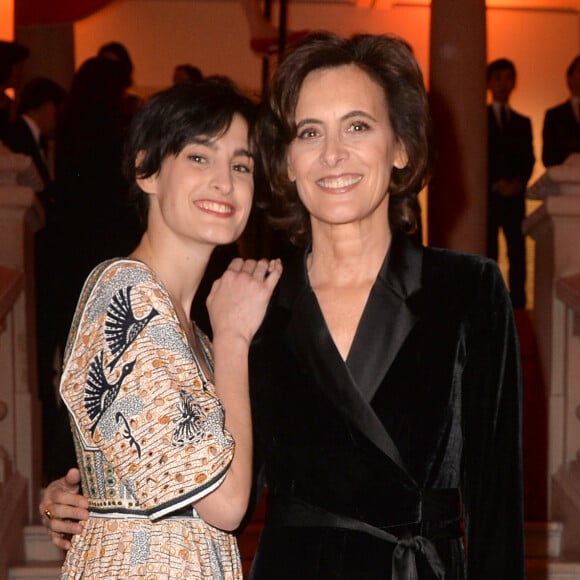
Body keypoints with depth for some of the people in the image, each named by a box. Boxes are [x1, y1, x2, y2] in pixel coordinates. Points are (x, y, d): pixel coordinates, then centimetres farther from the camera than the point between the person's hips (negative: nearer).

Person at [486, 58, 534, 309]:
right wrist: (495, 183, -10)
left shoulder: (523, 122, 20)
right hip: (486, 195, -3)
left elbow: (528, 158, 11)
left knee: (517, 253, -3)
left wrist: (518, 182, -7)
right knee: (487, 253, -7)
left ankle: (517, 305, -3)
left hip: (514, 195, 3)